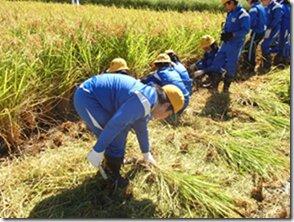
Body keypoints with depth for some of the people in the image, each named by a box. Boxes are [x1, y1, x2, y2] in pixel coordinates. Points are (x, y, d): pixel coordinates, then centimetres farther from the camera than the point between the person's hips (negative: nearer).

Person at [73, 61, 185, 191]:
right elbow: (114, 124, -27)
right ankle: (112, 178, 11)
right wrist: (97, 150, -20)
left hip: (91, 96, 10)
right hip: (86, 97, -10)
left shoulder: (148, 103, 11)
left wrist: (146, 153, 38)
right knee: (116, 137, -8)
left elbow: (141, 128, 26)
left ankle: (111, 160, 37)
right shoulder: (143, 103, -23)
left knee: (124, 126, 21)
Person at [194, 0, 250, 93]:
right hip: (226, 42, 8)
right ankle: (214, 86, 13)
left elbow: (245, 30, -21)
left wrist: (232, 35, -25)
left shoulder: (243, 15, -15)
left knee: (231, 65, 2)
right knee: (217, 62, 6)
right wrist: (224, 33, -2)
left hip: (235, 44, -8)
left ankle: (226, 87, 16)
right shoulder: (230, 14, 11)